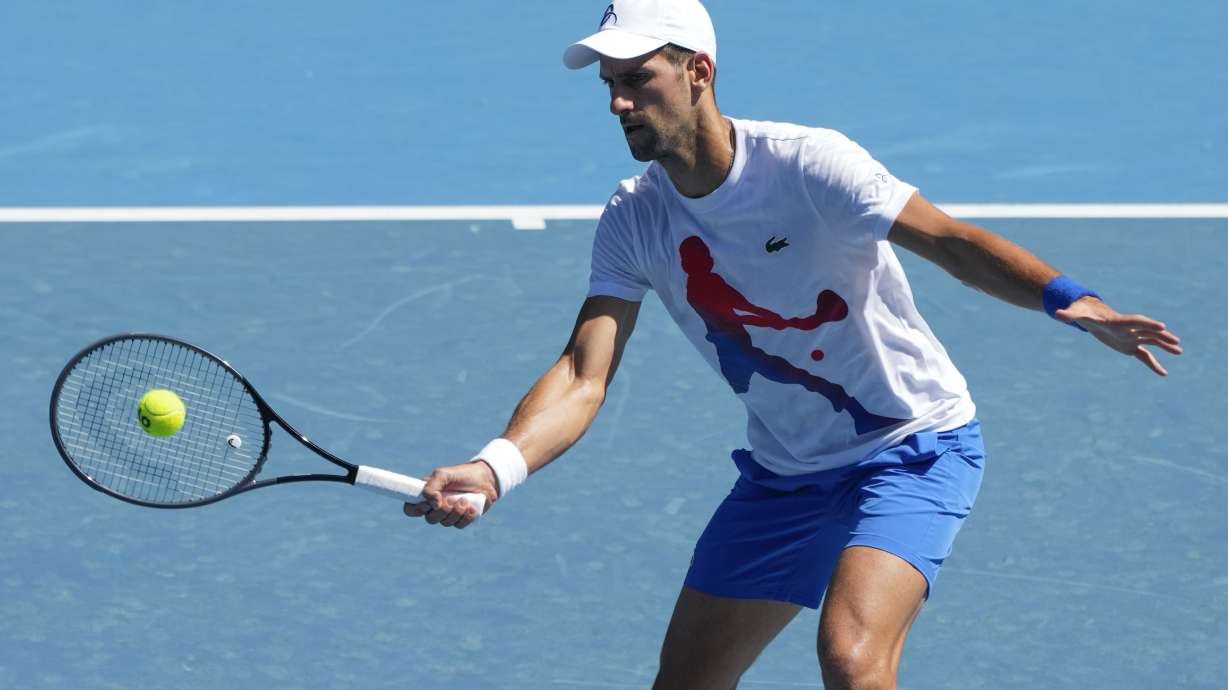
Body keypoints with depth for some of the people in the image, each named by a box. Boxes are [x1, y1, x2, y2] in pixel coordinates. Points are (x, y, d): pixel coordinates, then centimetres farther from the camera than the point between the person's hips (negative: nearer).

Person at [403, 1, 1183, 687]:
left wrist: (1068, 300, -47)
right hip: (784, 474, 6)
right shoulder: (635, 221, -6)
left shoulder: (805, 164, -22)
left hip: (913, 448, -6)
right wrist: (497, 467, -33)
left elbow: (949, 239, -28)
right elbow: (584, 375, -13)